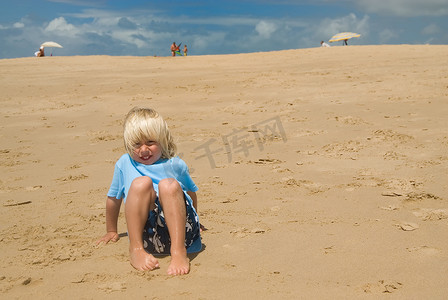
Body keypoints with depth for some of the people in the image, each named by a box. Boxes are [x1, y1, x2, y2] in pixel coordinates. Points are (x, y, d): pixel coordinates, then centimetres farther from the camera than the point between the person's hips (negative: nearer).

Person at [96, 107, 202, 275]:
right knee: (141, 183, -24)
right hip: (147, 235, 0)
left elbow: (191, 194, 32)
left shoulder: (175, 165, 15)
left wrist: (190, 221, 42)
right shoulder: (125, 164, 17)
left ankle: (179, 252, -33)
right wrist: (111, 232, 38)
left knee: (169, 185, -27)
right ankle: (136, 250, -24)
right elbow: (113, 198, 30)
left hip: (181, 232, 0)